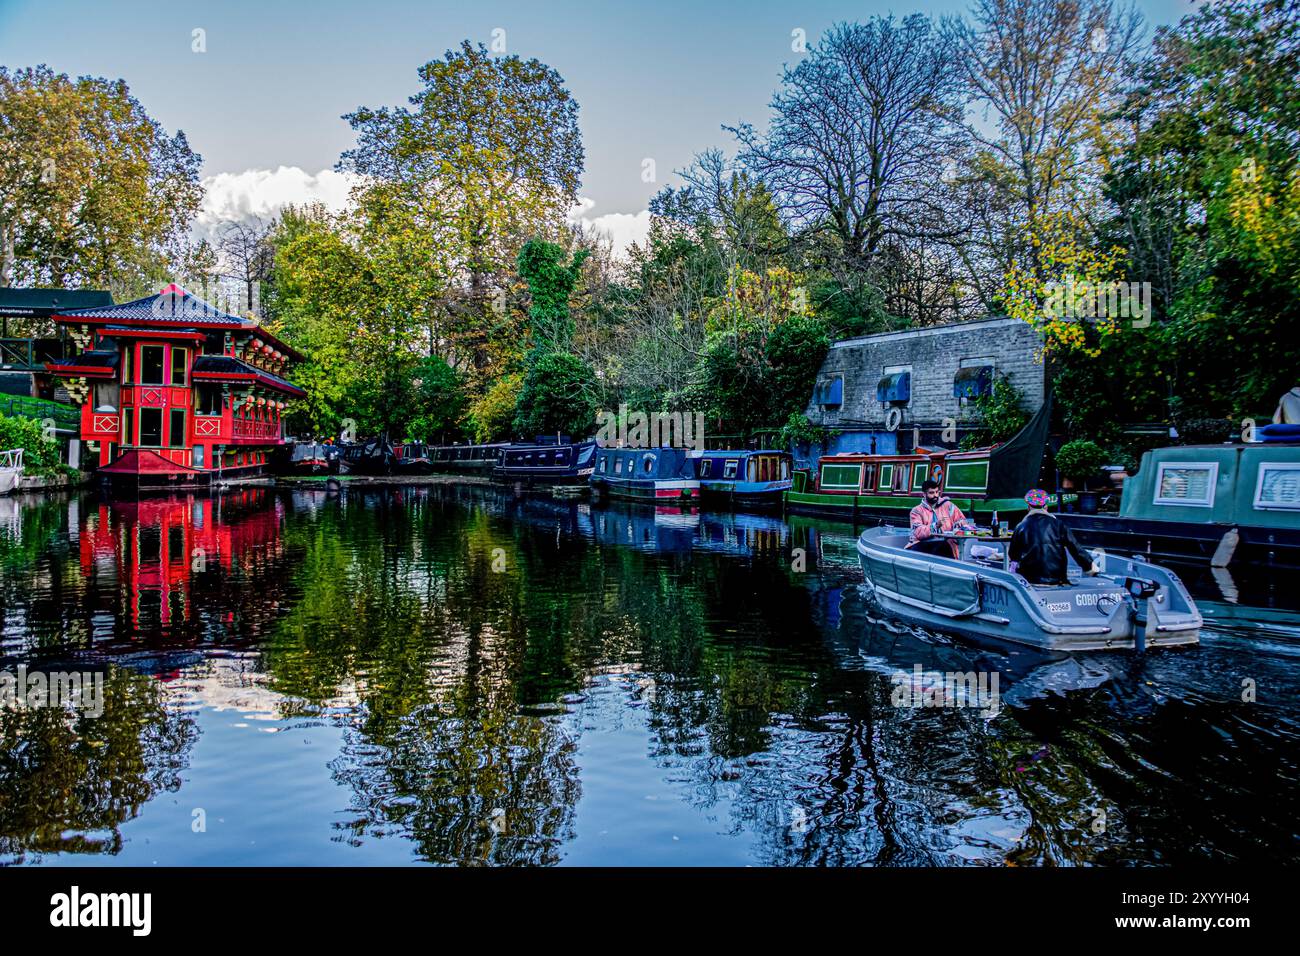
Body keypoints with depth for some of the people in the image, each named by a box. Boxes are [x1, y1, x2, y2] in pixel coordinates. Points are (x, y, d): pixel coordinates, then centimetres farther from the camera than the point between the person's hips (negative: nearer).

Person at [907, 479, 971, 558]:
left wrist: (960, 523, -7)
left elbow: (963, 521, 18)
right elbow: (918, 532, -7)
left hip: (944, 543, 1)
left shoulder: (948, 505, 15)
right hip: (923, 544, -1)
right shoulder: (917, 511, 8)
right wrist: (936, 525, -22)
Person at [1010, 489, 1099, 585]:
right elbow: (1075, 548, 3)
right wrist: (1089, 565, 14)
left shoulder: (1021, 527, 3)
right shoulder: (1057, 524, 3)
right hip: (1056, 579, 1)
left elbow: (1013, 556, 13)